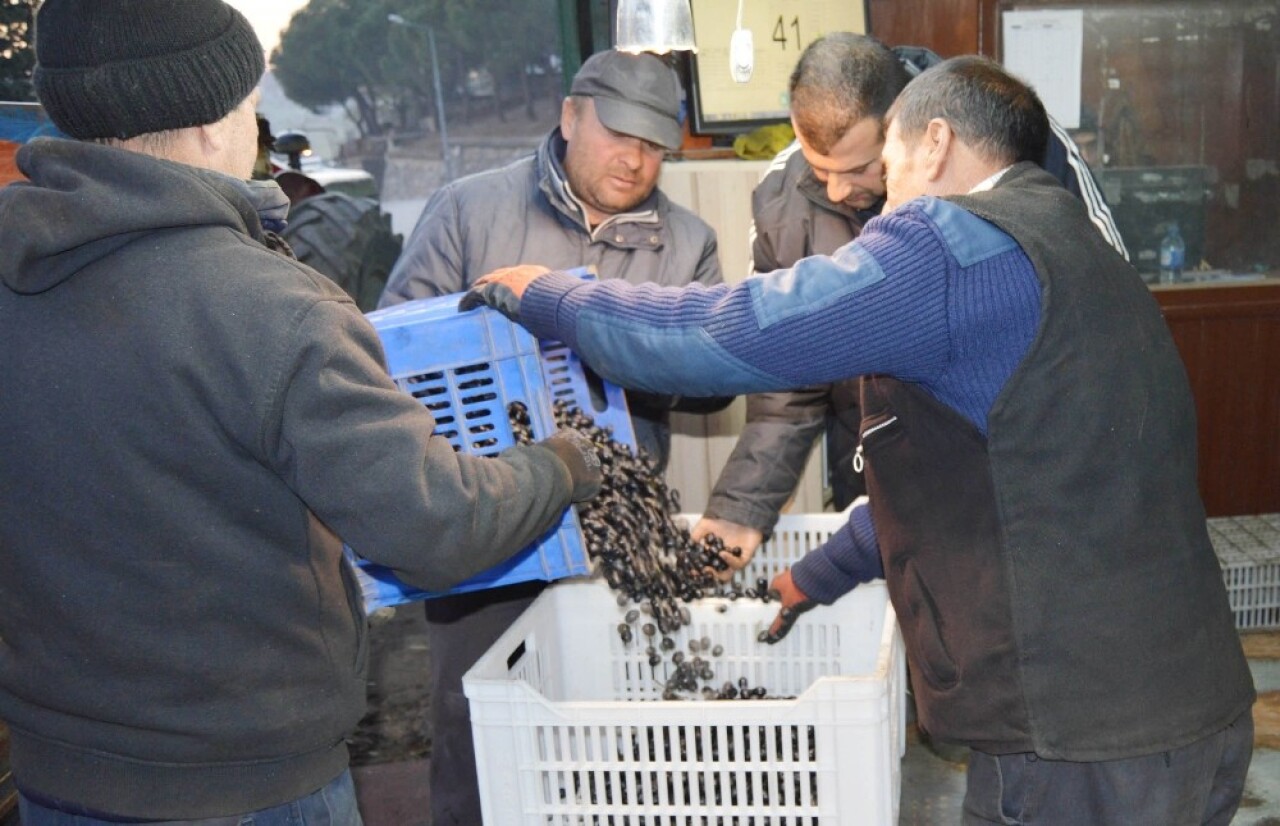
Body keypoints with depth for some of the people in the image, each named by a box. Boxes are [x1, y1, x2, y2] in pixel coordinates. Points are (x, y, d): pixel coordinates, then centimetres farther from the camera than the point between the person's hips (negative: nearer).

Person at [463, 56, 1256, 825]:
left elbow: (730, 334, -17)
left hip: (1082, 749, -9)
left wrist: (546, 296, -1)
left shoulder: (957, 244, -15)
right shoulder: (1065, 243, 17)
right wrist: (825, 571, 31)